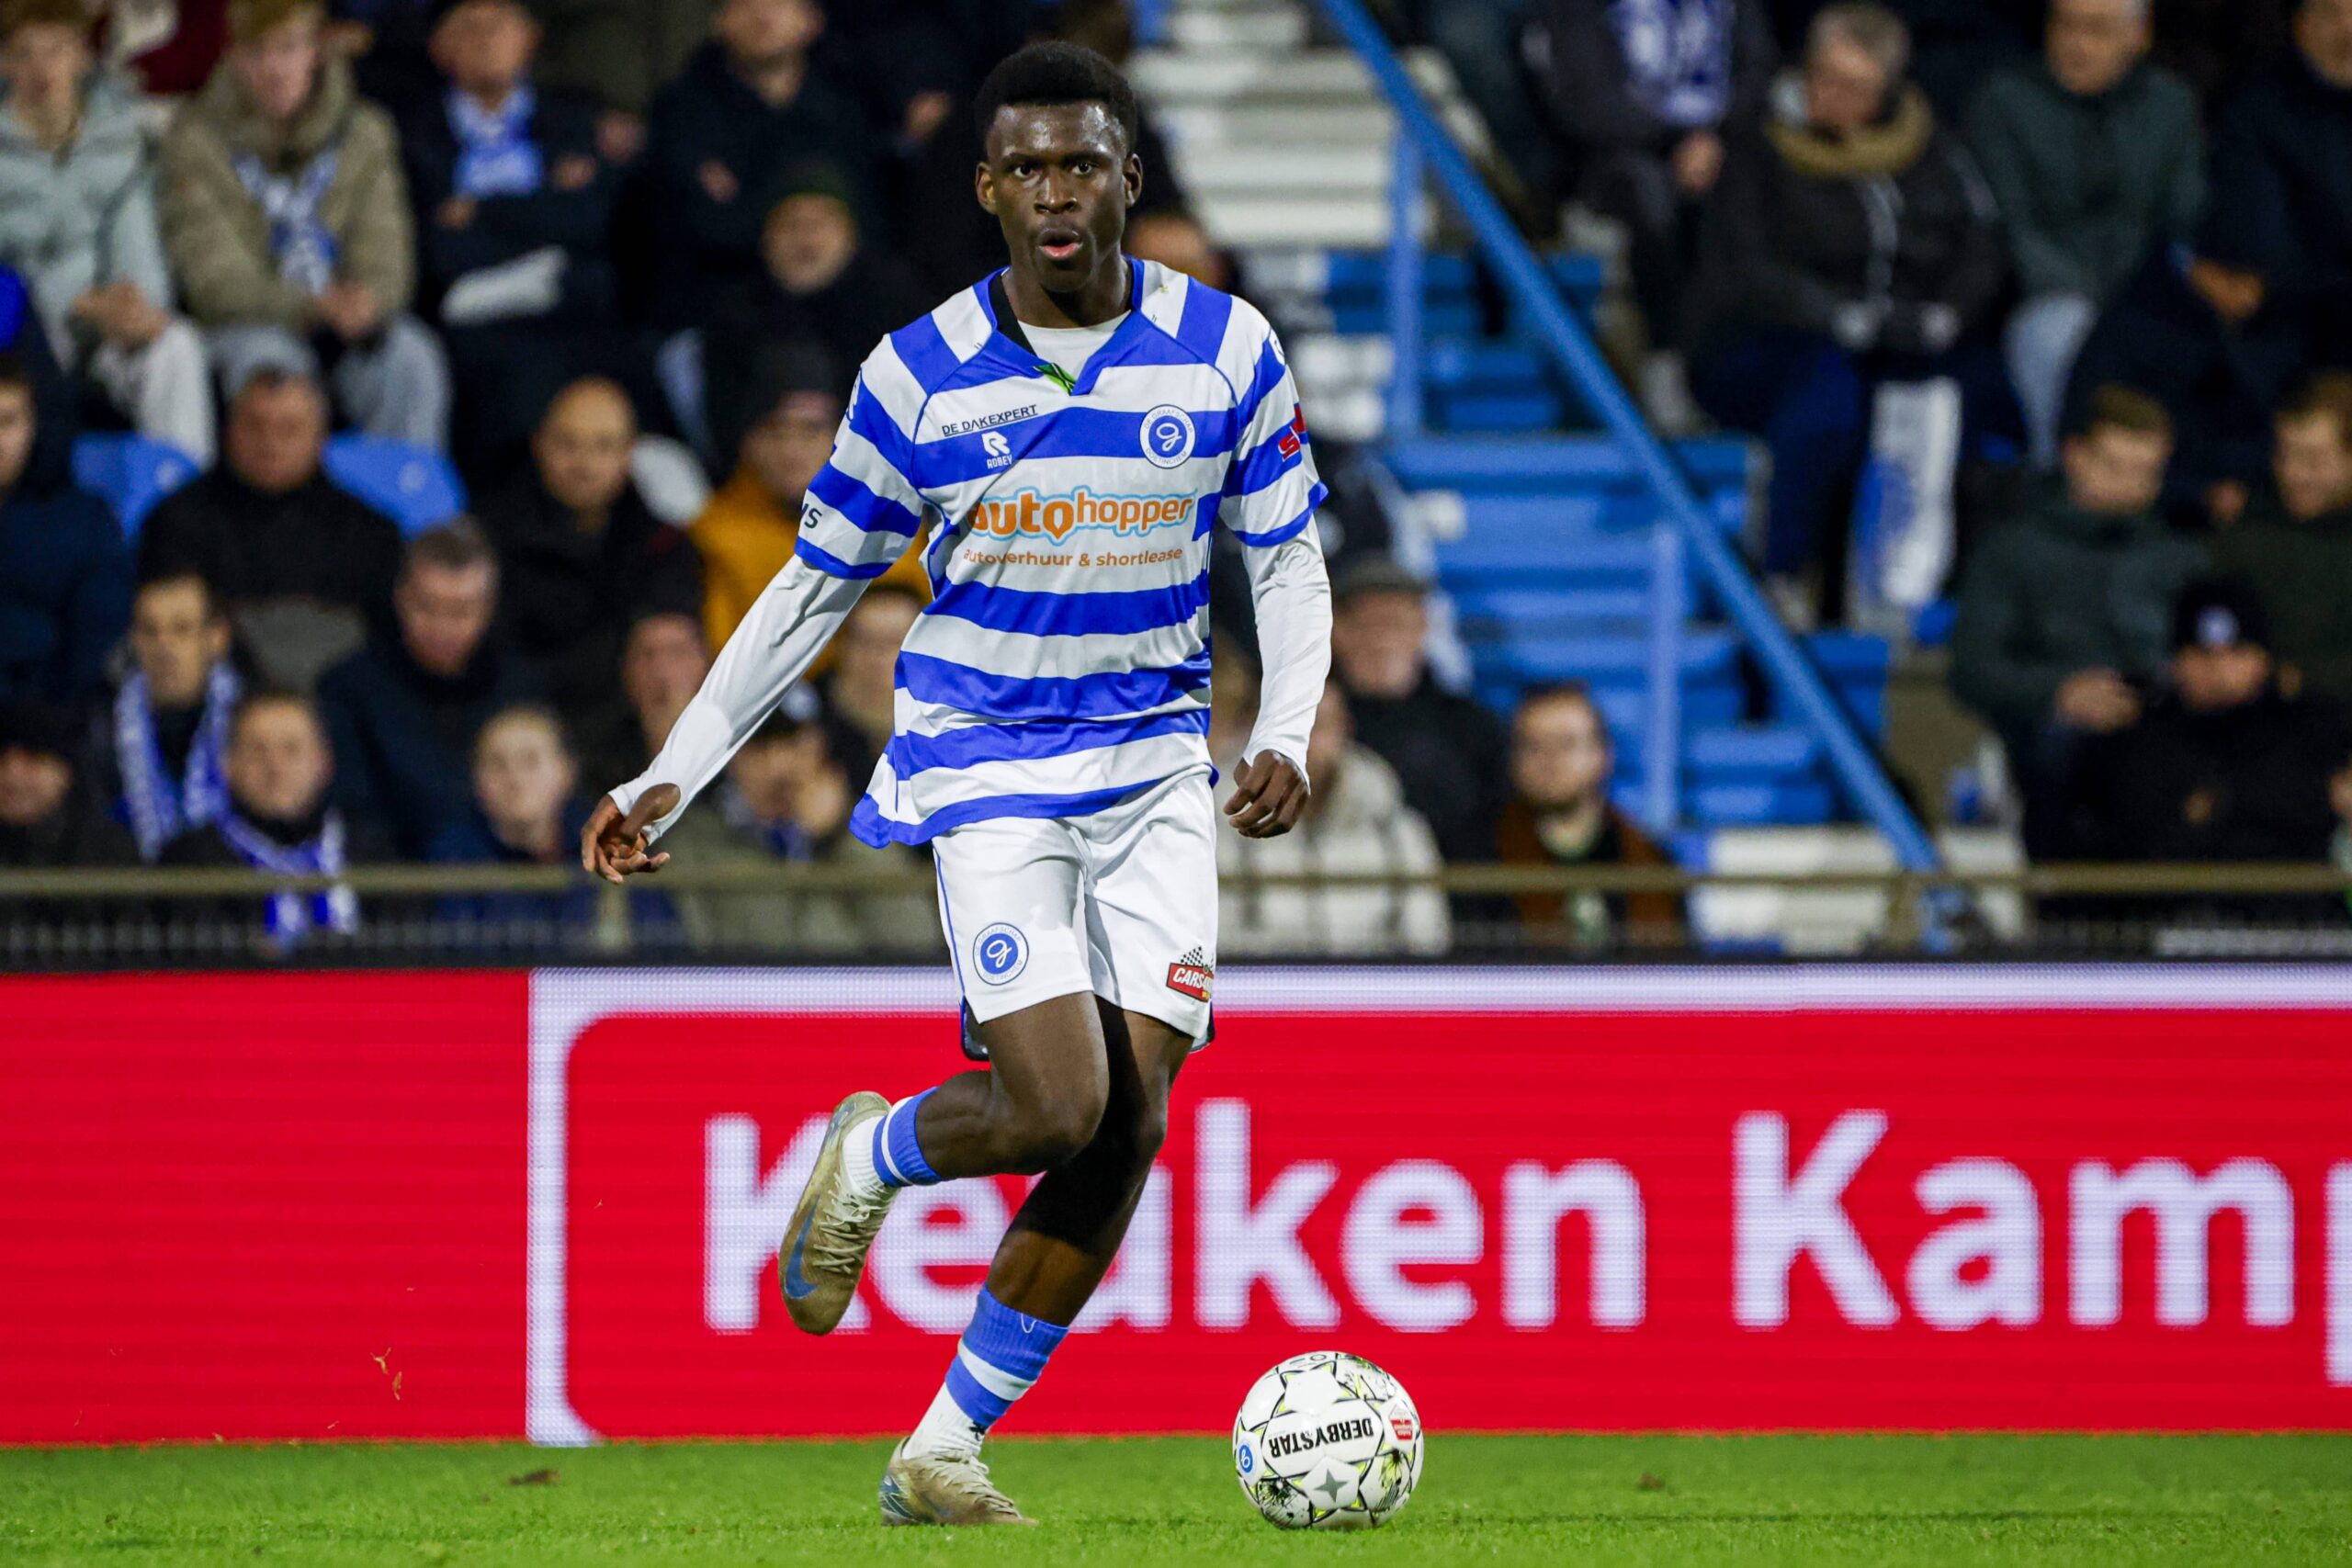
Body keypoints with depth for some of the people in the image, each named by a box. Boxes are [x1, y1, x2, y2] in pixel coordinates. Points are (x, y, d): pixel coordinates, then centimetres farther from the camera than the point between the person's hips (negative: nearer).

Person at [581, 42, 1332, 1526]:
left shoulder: (1226, 349, -2)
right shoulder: (917, 374, -4)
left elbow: (1291, 564, 6)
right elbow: (813, 590, 4)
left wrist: (1287, 735, -12)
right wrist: (671, 776, 1)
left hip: (1155, 771, 3)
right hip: (986, 772, -3)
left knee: (1130, 1127, -7)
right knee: (1062, 1102, -20)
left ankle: (942, 1451, 4)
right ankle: (866, 1161, 14)